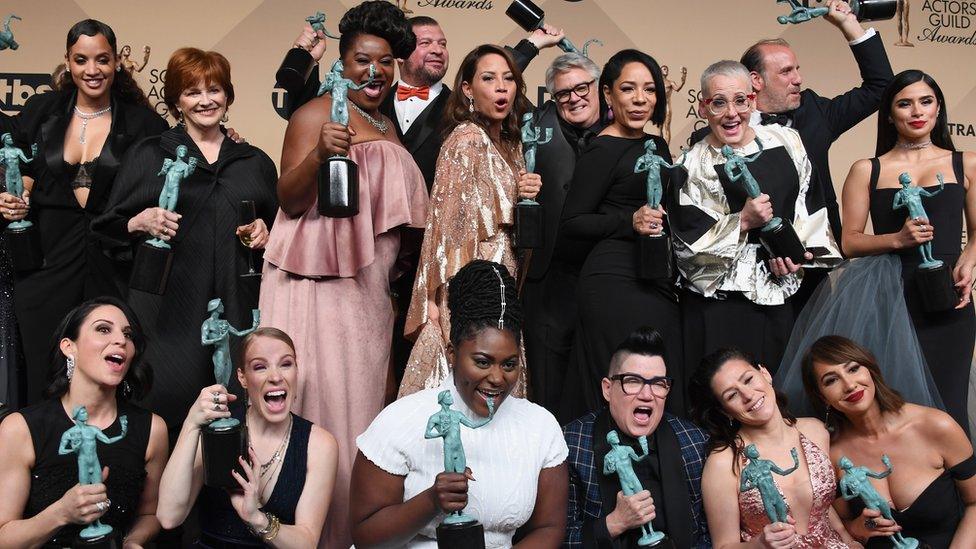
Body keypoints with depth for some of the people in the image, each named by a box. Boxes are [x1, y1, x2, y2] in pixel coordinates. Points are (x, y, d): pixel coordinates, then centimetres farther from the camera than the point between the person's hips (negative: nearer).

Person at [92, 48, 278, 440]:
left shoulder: (255, 162, 17)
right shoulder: (148, 155, 10)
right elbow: (108, 228, 8)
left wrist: (266, 234, 2)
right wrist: (141, 222, -12)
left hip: (236, 308, 2)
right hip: (168, 309, -2)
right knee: (166, 404, -8)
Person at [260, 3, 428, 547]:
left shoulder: (389, 126, 18)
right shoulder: (316, 114, -4)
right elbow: (289, 201, -11)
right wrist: (319, 154, -27)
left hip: (373, 290, 7)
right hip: (320, 283, -7)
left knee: (363, 396, 7)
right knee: (319, 399, -7)